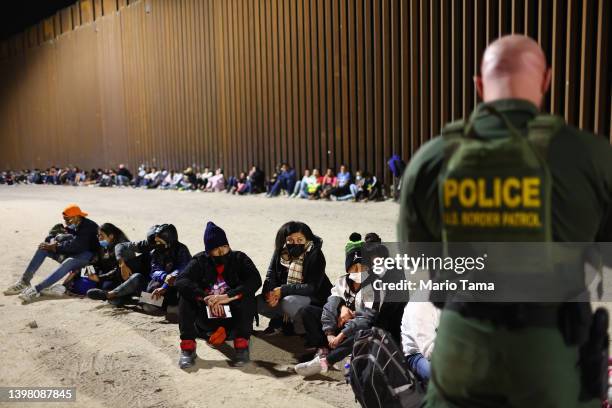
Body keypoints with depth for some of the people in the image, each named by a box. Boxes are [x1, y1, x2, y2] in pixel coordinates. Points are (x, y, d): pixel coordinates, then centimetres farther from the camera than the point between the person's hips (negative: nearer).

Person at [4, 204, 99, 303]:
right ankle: (24, 281, -6)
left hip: (87, 255, -9)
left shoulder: (88, 227, -20)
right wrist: (54, 244, -10)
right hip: (72, 253, 9)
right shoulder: (72, 226, 7)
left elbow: (74, 246, -26)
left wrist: (55, 247, -16)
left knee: (68, 263, -41)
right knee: (44, 247, -1)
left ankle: (37, 289, -43)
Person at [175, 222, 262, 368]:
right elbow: (181, 281, -21)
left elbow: (255, 280, -22)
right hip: (207, 317, 1)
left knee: (247, 296, -28)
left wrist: (229, 296, -36)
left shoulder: (239, 258, -5)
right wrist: (206, 298, -36)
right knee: (186, 297, -22)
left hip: (233, 318, -1)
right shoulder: (199, 261, -3)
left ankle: (241, 343, -26)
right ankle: (187, 346, -23)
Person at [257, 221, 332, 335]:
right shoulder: (280, 252, -3)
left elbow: (312, 288, -24)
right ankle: (279, 320, 11)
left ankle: (303, 326, -6)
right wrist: (271, 293, -29)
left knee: (288, 303, -34)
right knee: (258, 302, -14)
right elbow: (270, 275, -6)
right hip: (285, 295, 5)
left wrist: (283, 290, -29)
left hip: (313, 298, -5)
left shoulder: (315, 255, -18)